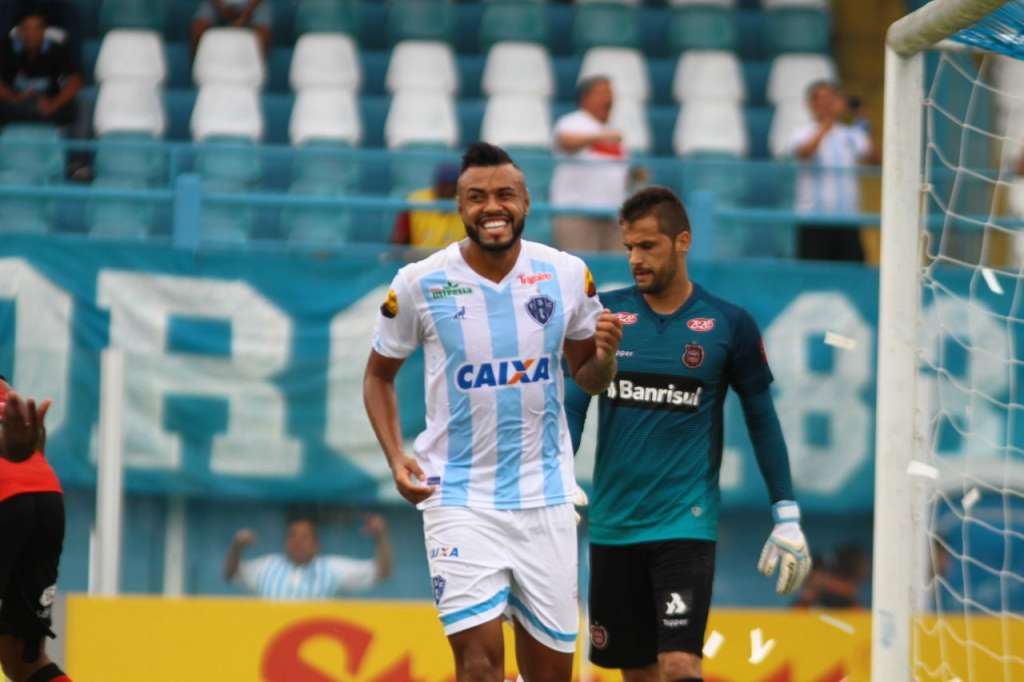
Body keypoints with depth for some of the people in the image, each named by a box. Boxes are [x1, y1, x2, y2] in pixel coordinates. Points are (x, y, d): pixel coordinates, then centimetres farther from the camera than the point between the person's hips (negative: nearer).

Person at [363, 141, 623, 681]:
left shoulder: (567, 275, -1)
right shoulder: (419, 284, -6)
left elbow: (588, 379, 12)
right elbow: (379, 375, 9)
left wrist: (604, 356, -12)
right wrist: (396, 458, -7)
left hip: (545, 495, 3)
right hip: (459, 497, -3)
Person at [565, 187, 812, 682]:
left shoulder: (728, 325, -2)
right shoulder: (603, 315, 2)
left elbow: (762, 419, 6)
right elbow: (572, 407, 2)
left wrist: (786, 516, 5)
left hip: (687, 525, -3)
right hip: (612, 525, 3)